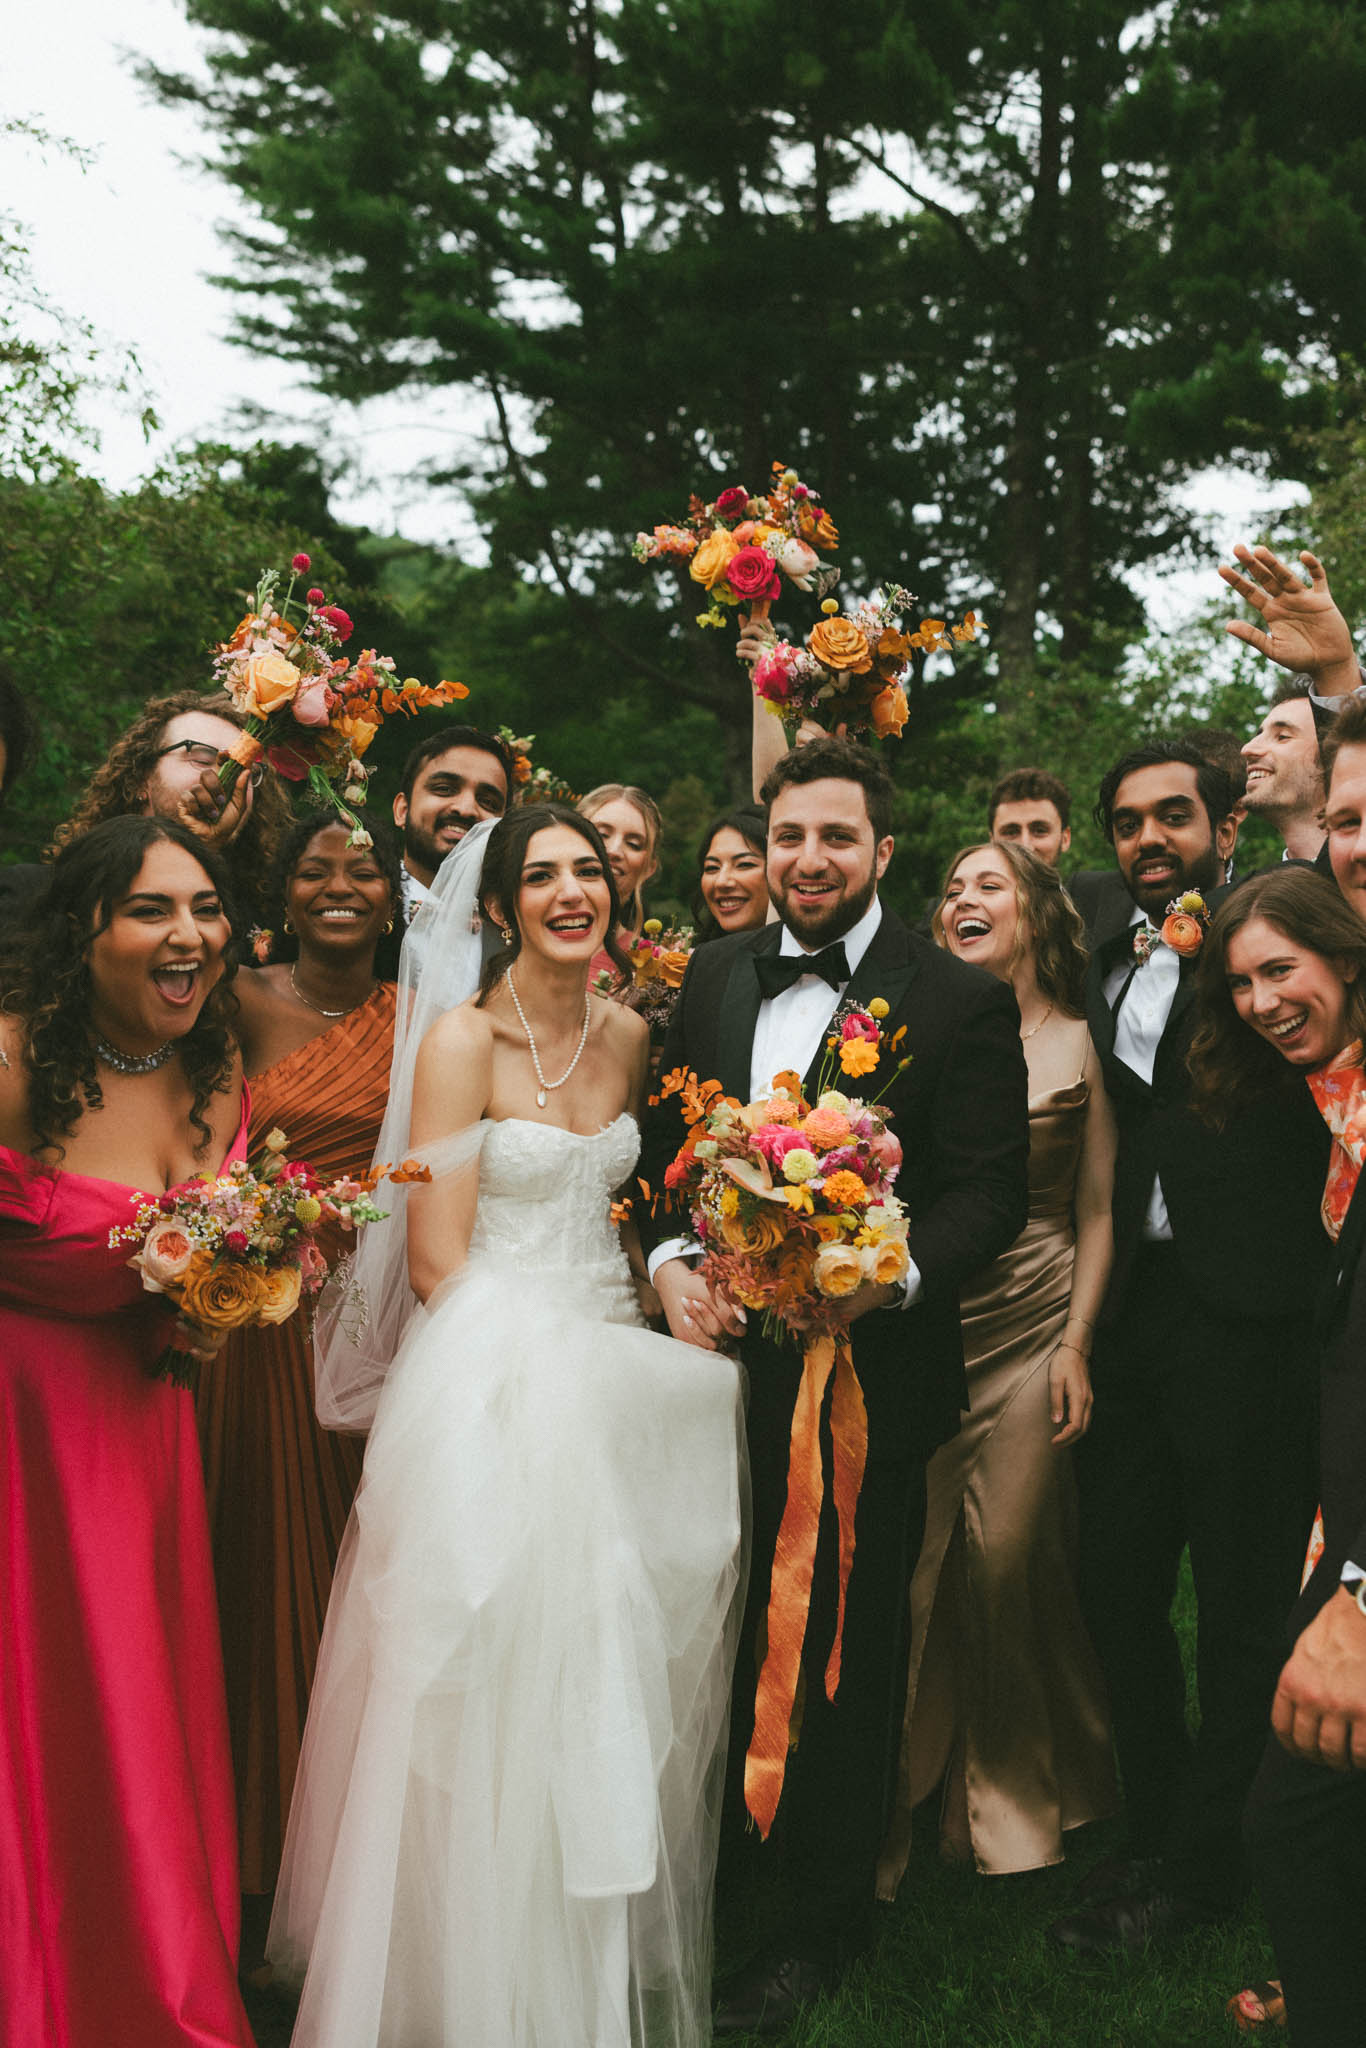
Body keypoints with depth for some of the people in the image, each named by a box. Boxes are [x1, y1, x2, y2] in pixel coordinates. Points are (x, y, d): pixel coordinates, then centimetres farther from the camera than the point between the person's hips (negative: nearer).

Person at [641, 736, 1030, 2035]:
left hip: (867, 1369, -4)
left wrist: (891, 1274, -26)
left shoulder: (958, 1000, -8)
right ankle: (727, 1853, 42)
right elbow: (666, 1141, 10)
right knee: (729, 1628, 17)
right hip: (725, 1354, 4)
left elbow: (992, 1191, -10)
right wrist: (669, 1259, -8)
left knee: (843, 1653, 11)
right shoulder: (716, 974, 7)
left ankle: (826, 1919, 31)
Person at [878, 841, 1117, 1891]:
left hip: (1032, 1325, 0)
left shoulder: (1077, 1043, 3)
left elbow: (1096, 1212, 5)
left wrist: (1077, 1345, 0)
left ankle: (1015, 1801, 26)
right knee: (909, 1561, 1)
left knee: (1010, 1557, 4)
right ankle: (891, 1811, 19)